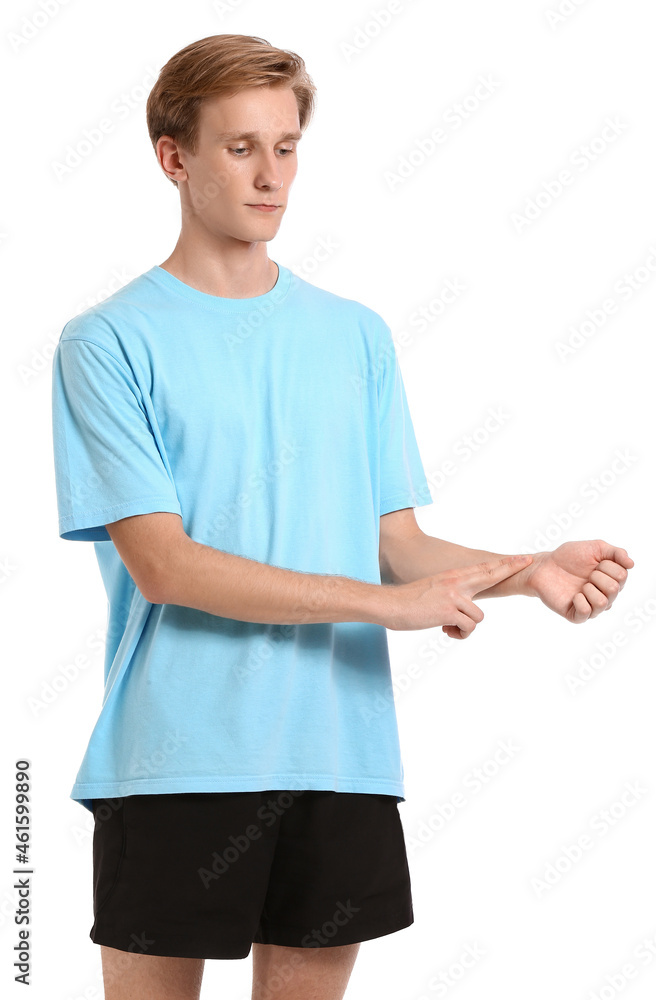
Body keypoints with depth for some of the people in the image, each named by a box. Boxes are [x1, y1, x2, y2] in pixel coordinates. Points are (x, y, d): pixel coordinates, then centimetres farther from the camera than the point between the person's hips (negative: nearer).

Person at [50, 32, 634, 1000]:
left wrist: (529, 572, -10)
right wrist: (388, 602, -17)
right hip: (175, 762, -4)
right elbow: (162, 564, -12)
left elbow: (398, 543, 10)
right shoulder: (109, 342, -3)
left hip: (340, 754, 4)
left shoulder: (357, 336, 12)